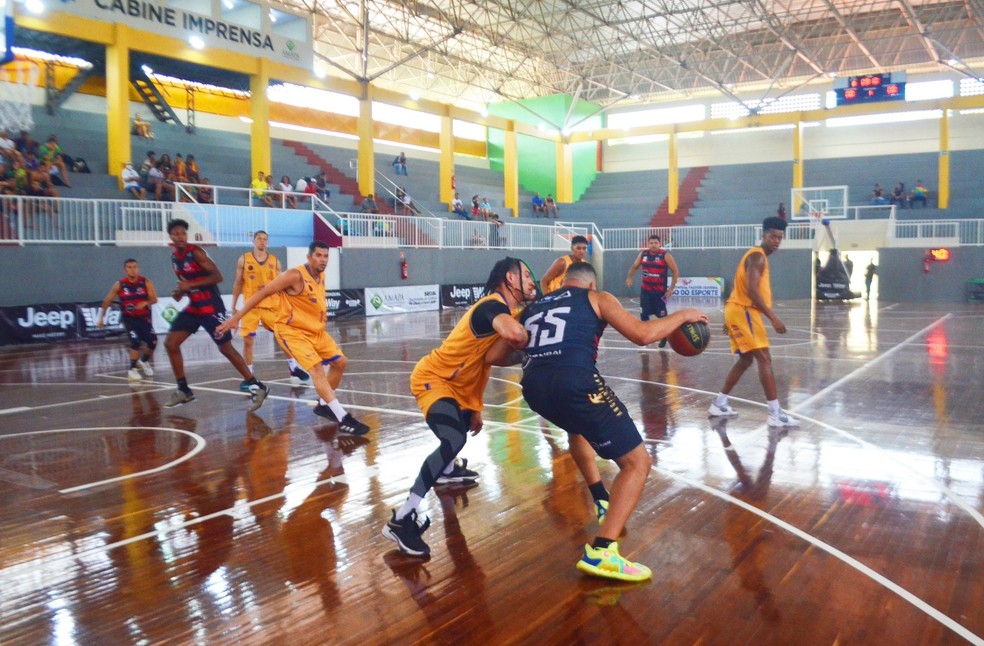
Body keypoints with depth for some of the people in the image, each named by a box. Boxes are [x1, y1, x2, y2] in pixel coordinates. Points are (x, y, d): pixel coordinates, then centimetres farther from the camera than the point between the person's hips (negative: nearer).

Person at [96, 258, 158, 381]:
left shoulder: (146, 282, -8)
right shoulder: (119, 285, -7)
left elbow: (154, 299, -17)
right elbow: (107, 301, 1)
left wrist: (145, 303, -38)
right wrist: (101, 318, 2)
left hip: (144, 317, 2)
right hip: (129, 318, -1)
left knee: (153, 342, -6)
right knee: (136, 342, -18)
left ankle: (144, 361, 25)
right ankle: (132, 369, -2)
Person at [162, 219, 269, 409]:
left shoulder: (196, 252, -15)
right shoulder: (174, 257, 8)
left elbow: (217, 276, -21)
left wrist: (191, 285, -25)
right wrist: (179, 291, 2)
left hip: (211, 307, -8)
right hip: (193, 307, 8)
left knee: (226, 348, -8)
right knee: (170, 344, 4)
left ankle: (257, 387, 0)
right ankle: (183, 390, 15)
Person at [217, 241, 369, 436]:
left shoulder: (321, 277, 4)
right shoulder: (295, 276, -21)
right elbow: (263, 293, -20)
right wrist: (236, 317, -21)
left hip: (315, 330, 9)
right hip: (291, 330, -9)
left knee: (340, 362, 11)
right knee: (317, 369, -21)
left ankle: (324, 405, 27)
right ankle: (343, 420, -27)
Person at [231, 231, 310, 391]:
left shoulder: (275, 261, 5)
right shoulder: (244, 259, 1)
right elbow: (238, 284, 5)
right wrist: (233, 306, 3)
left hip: (272, 305, 2)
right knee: (248, 341, -3)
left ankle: (294, 369, 21)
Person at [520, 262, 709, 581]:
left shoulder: (532, 306, 28)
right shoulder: (596, 298, 17)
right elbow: (642, 334, 4)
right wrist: (682, 315, 22)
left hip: (533, 388, 6)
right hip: (574, 382, -6)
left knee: (578, 426, 40)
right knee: (638, 462, 3)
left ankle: (603, 504, 38)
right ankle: (600, 553, -10)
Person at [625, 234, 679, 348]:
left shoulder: (665, 255, -12)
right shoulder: (643, 254, 1)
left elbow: (675, 271, -10)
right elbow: (634, 266, 17)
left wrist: (671, 288, -14)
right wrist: (630, 277, 1)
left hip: (660, 291, -4)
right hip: (645, 290, 4)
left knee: (662, 315, 2)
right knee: (644, 314, 7)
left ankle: (664, 338, 18)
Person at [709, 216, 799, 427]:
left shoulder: (757, 256, 19)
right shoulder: (758, 256, -14)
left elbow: (739, 287, 23)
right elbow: (752, 291, -26)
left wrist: (730, 319, 26)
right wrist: (773, 317, -27)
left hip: (739, 310, 11)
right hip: (743, 311, -11)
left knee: (746, 359, 17)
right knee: (765, 359, -12)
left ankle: (719, 404, 21)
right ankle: (775, 414, -12)